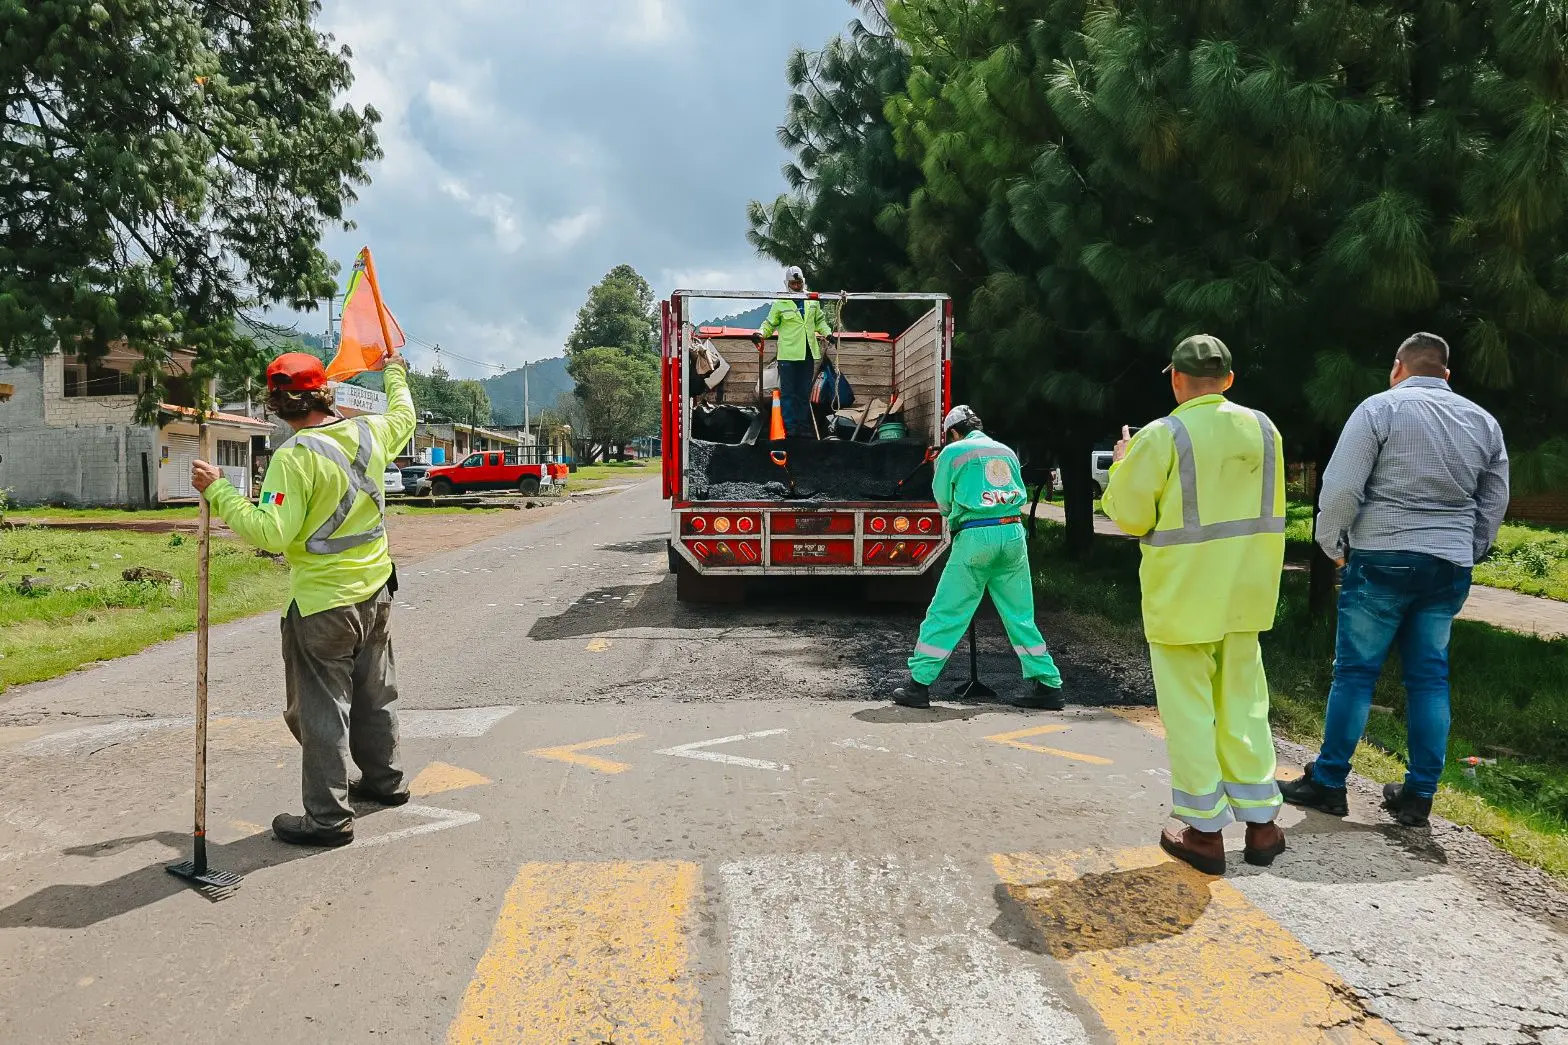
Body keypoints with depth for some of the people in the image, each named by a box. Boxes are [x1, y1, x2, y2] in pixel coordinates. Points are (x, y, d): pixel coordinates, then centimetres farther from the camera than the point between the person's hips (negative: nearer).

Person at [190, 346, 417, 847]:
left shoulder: (296, 456, -21)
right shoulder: (368, 433, -1)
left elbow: (271, 532, -26)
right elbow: (403, 418, 23)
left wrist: (218, 491, -18)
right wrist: (395, 373, 39)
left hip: (322, 603, -7)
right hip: (376, 589, 7)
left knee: (321, 708, 2)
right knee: (375, 692, 22)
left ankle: (328, 816, 9)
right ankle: (384, 778, 37)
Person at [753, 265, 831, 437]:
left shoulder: (812, 301, 10)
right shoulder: (780, 303, 0)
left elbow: (820, 321, 23)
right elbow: (770, 324, 6)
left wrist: (827, 333, 7)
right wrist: (761, 333, -12)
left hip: (808, 354, 4)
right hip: (787, 354, -4)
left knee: (804, 392, 9)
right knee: (788, 392, -3)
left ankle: (803, 425, 14)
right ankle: (790, 426, 1)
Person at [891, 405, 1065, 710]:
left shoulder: (952, 452, 4)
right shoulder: (1006, 451, 18)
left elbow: (944, 502, 10)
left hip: (975, 537, -4)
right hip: (1013, 533, 4)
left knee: (945, 614, 0)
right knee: (1021, 617, 11)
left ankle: (918, 685, 2)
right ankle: (1049, 687, 13)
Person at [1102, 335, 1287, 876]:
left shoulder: (1162, 436, -15)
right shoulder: (1263, 429, 3)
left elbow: (1130, 516, -11)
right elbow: (1265, 504, 15)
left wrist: (1122, 468, 5)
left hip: (1182, 596, -5)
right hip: (1244, 592, 5)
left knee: (1190, 709, 5)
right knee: (1244, 704, 16)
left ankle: (1204, 831, 11)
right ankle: (1260, 822, 22)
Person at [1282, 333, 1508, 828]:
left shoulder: (1381, 408, -5)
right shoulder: (1484, 421, 11)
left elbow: (1341, 486, -11)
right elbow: (1494, 505, 15)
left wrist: (1331, 542, 3)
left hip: (1383, 560, -5)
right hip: (1449, 566, 5)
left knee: (1355, 671, 2)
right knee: (1429, 677, 10)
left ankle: (1328, 782, 8)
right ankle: (1419, 795, 13)